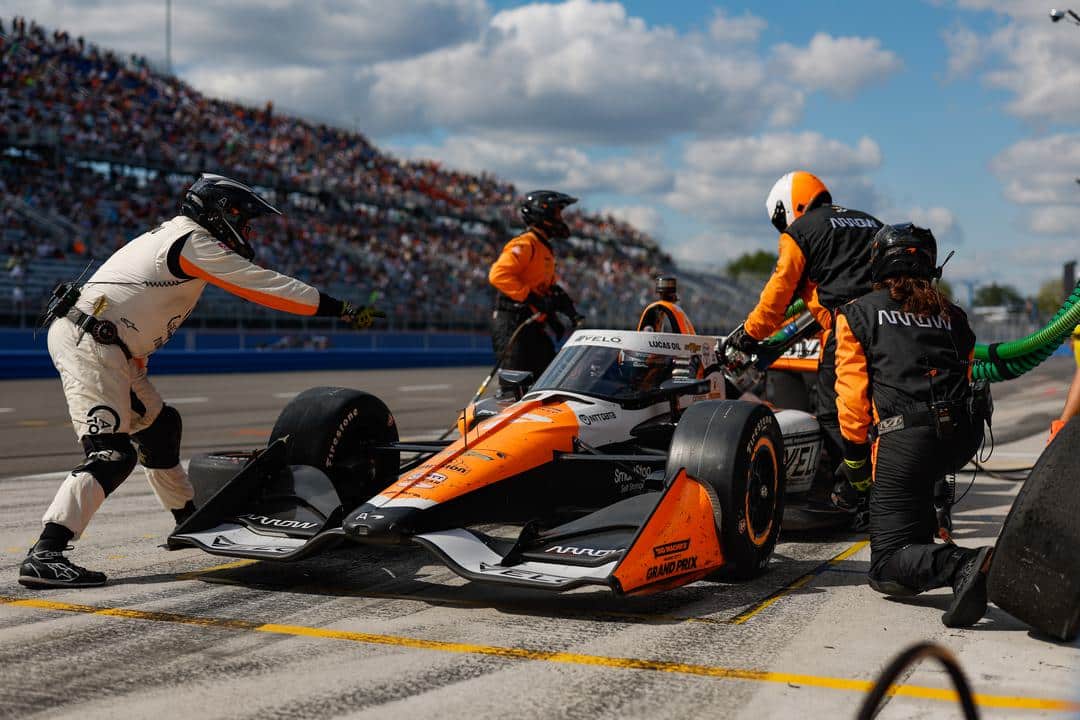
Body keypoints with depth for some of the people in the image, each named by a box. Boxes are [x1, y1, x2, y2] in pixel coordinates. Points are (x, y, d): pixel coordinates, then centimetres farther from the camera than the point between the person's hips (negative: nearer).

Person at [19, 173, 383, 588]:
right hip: (89, 344, -11)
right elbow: (268, 287, -13)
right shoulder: (195, 243, -10)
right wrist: (343, 311, -10)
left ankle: (189, 520, 34)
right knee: (112, 454, -18)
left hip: (109, 347, 11)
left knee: (158, 426, 20)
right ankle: (44, 556, -26)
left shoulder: (175, 235, 19)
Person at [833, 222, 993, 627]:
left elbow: (852, 394, 5)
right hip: (964, 435, 6)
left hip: (904, 438, -5)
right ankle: (924, 542, 33)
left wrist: (854, 456, 14)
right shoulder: (952, 316, 24)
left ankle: (965, 564, -30)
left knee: (887, 571, -3)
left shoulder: (858, 313, 12)